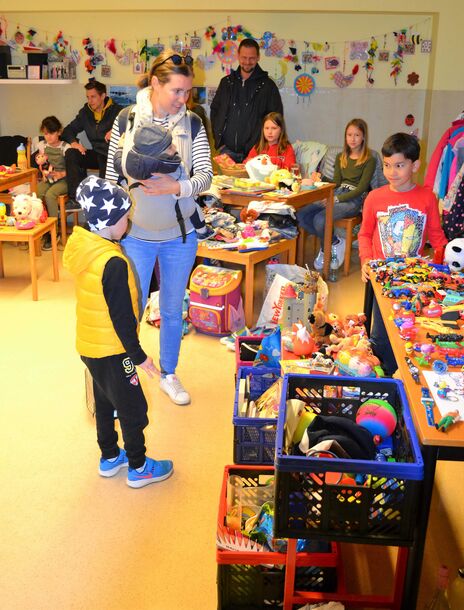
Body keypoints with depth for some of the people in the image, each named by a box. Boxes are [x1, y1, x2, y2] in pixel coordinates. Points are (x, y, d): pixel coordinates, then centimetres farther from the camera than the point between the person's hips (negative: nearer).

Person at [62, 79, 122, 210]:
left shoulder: (116, 111, -4)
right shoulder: (85, 112, 11)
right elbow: (68, 130, 15)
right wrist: (74, 142, -7)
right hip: (98, 154, 6)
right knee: (71, 154, -20)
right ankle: (75, 199, -21)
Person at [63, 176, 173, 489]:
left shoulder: (82, 245, -2)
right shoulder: (114, 263, -29)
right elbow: (122, 317, -25)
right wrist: (139, 355, -14)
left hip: (88, 345, 8)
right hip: (111, 351, -8)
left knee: (105, 402, 24)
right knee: (133, 409, 10)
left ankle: (110, 457, 41)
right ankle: (138, 468, 26)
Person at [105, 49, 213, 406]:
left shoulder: (192, 123, -4)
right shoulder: (127, 120, -7)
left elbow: (205, 174, -7)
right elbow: (112, 177, -1)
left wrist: (177, 187, -27)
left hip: (180, 234, 2)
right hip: (136, 234, -1)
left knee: (172, 310, 16)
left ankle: (168, 374, 35)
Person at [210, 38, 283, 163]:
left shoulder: (267, 85, 2)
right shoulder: (227, 82, 12)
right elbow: (214, 111, 17)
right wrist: (220, 143, 6)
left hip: (254, 152, -3)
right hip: (227, 150, 3)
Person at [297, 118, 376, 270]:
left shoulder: (369, 160, 1)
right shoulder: (341, 157, 21)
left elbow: (361, 188, -7)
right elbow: (337, 182, 14)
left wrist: (337, 199, -17)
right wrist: (321, 178, -6)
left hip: (354, 200, -6)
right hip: (336, 195, 6)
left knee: (319, 219, -31)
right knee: (301, 215, -19)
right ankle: (334, 242, -4)